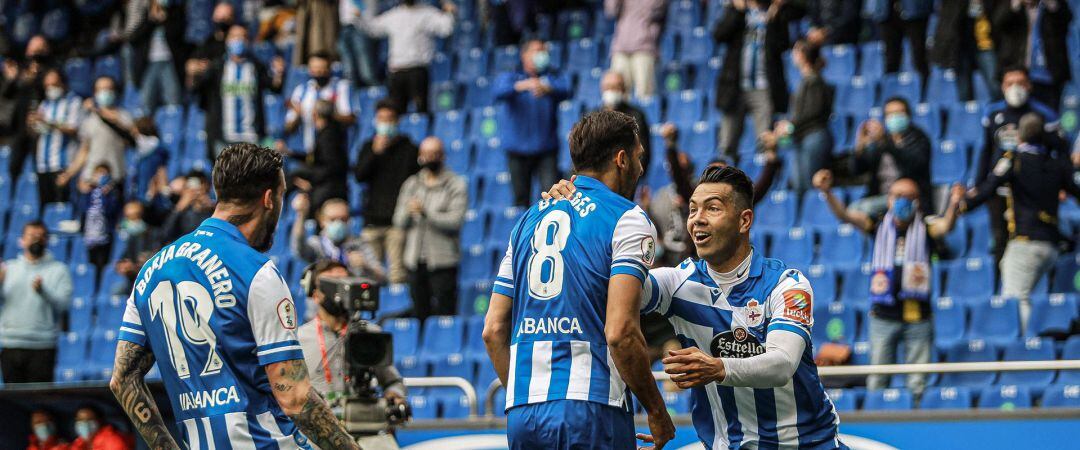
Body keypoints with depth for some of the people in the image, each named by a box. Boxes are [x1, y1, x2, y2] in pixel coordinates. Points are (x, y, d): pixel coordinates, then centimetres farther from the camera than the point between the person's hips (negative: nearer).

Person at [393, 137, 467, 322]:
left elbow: (455, 220, -11)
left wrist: (426, 211, -15)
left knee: (444, 312, -9)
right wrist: (408, 212, -12)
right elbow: (398, 222, 10)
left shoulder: (456, 185, 1)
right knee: (420, 312, 5)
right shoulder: (411, 184, 16)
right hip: (415, 260, 4)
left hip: (442, 260, -4)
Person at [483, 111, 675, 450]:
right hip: (590, 410, -6)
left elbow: (493, 329, 15)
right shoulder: (627, 219, -2)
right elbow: (620, 332, -13)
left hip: (521, 413, 6)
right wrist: (656, 412, -4)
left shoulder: (530, 220, 18)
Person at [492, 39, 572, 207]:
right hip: (518, 149, 0)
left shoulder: (554, 79, 9)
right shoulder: (509, 78, 7)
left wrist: (547, 88, -36)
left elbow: (566, 91, -14)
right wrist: (522, 86, -35)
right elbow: (498, 92, -16)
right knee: (521, 199, 1)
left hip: (547, 149, 0)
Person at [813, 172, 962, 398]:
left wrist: (954, 205, -43)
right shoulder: (880, 226, 3)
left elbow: (945, 226, -21)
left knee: (918, 385, 2)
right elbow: (845, 215, -7)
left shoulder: (925, 228, 0)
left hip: (918, 316, -1)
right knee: (877, 381, 4)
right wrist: (827, 192, -25)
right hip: (883, 316, 1)